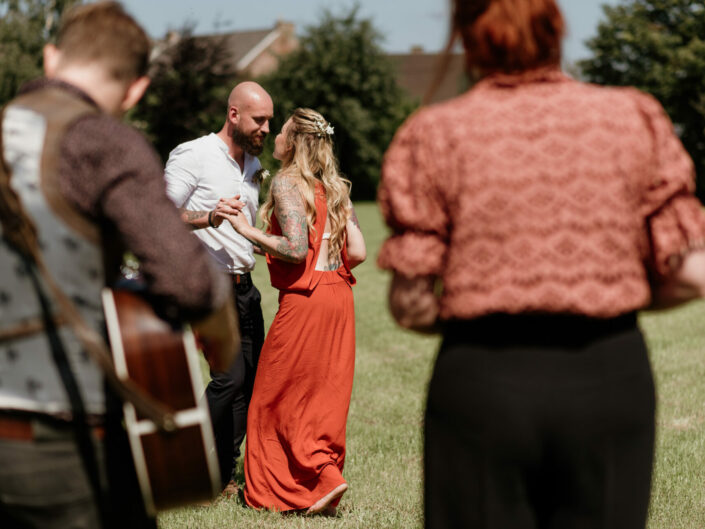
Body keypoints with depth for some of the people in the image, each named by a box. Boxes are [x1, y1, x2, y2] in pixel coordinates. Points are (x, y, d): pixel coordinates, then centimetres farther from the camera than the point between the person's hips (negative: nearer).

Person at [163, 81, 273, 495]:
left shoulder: (254, 165, 17)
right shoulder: (192, 156, -8)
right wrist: (208, 219, -25)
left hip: (244, 286, 8)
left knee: (251, 378, 4)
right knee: (230, 376, -16)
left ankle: (223, 475, 15)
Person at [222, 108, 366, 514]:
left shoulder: (287, 183, -8)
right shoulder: (335, 188, 12)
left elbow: (295, 249, -19)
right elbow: (358, 252, 6)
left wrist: (248, 230, -9)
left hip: (304, 299, -7)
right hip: (339, 297, 7)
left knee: (280, 396, 5)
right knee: (325, 395, 12)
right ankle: (325, 479, 16)